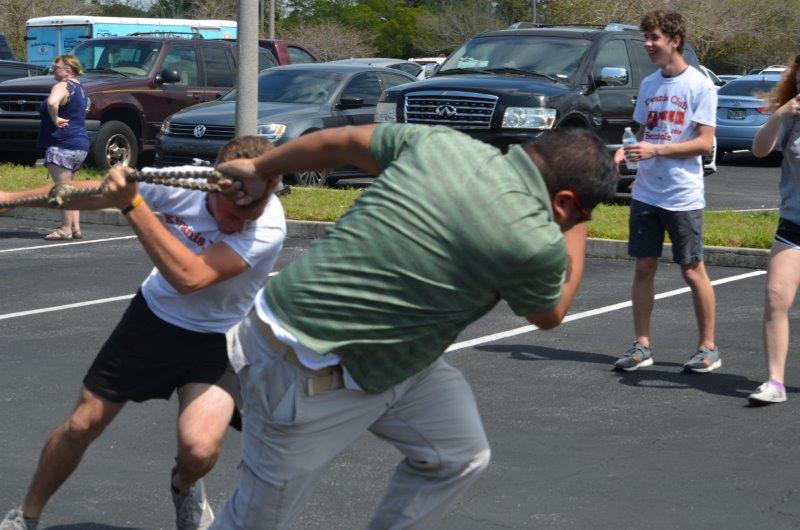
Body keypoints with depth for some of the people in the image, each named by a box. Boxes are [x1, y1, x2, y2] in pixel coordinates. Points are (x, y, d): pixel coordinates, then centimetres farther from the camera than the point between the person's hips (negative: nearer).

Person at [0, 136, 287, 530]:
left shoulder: (269, 227, -31)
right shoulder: (180, 184, -21)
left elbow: (190, 277, -41)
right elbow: (89, 193, -4)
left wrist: (132, 205, -42)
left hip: (216, 341, -3)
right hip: (153, 316, 3)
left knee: (199, 450, -24)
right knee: (82, 424, 4)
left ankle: (185, 487, 15)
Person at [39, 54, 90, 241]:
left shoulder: (63, 86, -14)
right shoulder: (79, 88, 17)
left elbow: (52, 102, -35)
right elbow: (86, 107, 38)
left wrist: (55, 119, -20)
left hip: (62, 145, -10)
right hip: (80, 143, 10)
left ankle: (66, 229, -5)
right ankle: (75, 228, 16)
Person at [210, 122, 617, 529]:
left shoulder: (442, 142, -4)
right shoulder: (536, 244, -23)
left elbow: (339, 141, 12)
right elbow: (549, 314, 3)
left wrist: (260, 169, 28)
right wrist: (579, 222, 15)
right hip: (314, 377, -9)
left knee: (460, 455, 14)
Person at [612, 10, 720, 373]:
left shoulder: (699, 86, -8)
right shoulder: (648, 84, 11)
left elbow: (705, 142, -13)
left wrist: (655, 150, -20)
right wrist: (625, 151, -3)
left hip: (683, 197, -6)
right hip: (645, 193, 6)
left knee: (692, 271, 1)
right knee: (644, 267, 6)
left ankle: (708, 349, 11)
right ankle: (641, 346, 13)